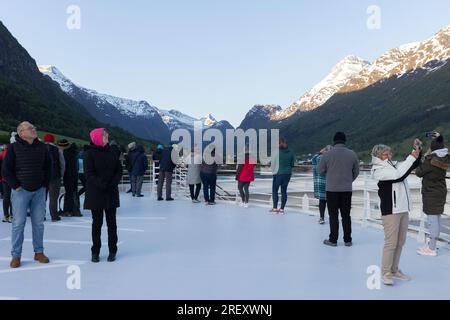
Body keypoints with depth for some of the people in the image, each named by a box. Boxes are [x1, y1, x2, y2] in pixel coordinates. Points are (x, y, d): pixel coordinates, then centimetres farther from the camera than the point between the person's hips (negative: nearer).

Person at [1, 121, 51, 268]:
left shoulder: (41, 147, 6)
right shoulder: (14, 147, -5)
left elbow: (48, 166, 14)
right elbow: (5, 170, -4)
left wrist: (45, 184, 7)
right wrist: (15, 185, -7)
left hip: (39, 191, 3)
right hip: (21, 191, -3)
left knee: (38, 222, 8)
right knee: (18, 223, 1)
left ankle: (39, 252, 19)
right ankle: (16, 255, 12)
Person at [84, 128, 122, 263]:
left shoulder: (112, 153, 5)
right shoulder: (90, 153, -5)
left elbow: (119, 170, 4)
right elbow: (89, 173, -11)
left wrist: (113, 183, -12)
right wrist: (102, 184, -20)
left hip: (111, 193, 3)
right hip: (95, 193, -3)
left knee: (111, 222, 8)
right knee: (97, 223, 6)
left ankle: (112, 250, 19)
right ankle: (95, 252, 19)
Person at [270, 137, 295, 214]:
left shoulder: (277, 152, -12)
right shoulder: (290, 153, 0)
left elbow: (273, 164, -7)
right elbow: (292, 164, 6)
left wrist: (274, 171, 11)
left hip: (278, 174, -4)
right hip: (287, 174, 4)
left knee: (275, 190, 9)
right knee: (284, 191, 10)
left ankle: (275, 208, 9)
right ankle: (282, 209, 11)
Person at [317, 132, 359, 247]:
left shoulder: (327, 154, -10)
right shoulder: (352, 154, -1)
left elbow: (319, 170, -1)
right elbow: (356, 172, 8)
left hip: (332, 189, -2)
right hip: (347, 190, 2)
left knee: (333, 215, 7)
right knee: (346, 215, 12)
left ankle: (333, 240, 12)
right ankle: (348, 240, 19)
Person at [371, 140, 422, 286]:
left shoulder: (394, 165, 11)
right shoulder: (378, 170, -9)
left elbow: (415, 164, 19)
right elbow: (399, 175, -21)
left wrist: (417, 150, 3)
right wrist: (411, 156, -15)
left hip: (403, 209, 7)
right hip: (390, 211, -7)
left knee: (400, 242, 11)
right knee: (391, 243, -5)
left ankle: (394, 270, 22)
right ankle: (385, 273, 6)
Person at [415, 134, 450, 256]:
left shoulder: (430, 160, -19)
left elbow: (419, 172, -9)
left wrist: (425, 157, 0)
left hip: (431, 194, -8)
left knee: (433, 220, -3)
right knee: (436, 220, 16)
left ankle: (432, 249, 5)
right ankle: (431, 245, 29)